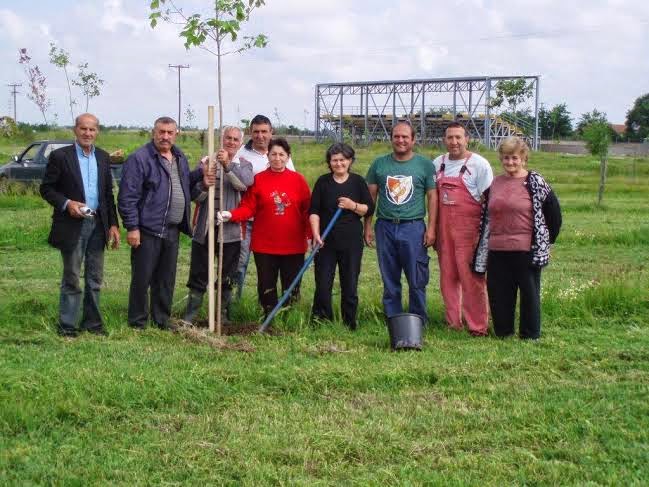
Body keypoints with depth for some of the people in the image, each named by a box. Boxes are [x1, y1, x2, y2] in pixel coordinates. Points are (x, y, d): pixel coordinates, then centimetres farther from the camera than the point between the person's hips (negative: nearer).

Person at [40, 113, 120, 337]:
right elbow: (46, 188, -3)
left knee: (95, 278, 10)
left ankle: (92, 322, 20)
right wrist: (66, 204, -18)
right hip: (72, 225, -4)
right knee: (72, 278, 2)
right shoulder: (60, 156, -5)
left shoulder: (103, 157, 9)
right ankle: (67, 325, 11)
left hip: (98, 224, 5)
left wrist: (113, 224, 8)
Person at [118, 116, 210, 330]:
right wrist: (132, 227, -17)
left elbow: (185, 181, 27)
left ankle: (162, 319, 26)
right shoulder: (139, 159, -11)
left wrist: (201, 173, 8)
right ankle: (137, 322, 11)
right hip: (148, 230, -7)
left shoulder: (179, 157, 13)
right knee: (142, 278, 0)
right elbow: (127, 196, -14)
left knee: (167, 279, 14)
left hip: (173, 230, 7)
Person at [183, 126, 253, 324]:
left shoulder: (243, 165, 6)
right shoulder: (207, 162, 6)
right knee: (198, 275, 5)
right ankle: (190, 316, 11)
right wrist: (204, 185, -22)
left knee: (227, 277, 8)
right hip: (204, 228, 0)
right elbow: (195, 195, 1)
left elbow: (245, 182, -18)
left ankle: (222, 315, 20)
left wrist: (228, 165, -33)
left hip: (230, 229, 0)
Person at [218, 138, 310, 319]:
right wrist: (231, 215, -19)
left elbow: (307, 210, 2)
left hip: (293, 245, 0)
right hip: (264, 245, 0)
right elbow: (248, 208, -2)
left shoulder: (298, 179, 2)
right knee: (266, 285, 5)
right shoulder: (258, 179, 1)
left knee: (292, 285, 7)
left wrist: (312, 235, -3)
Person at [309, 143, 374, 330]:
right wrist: (316, 234, -14)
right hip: (326, 242, 0)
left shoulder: (358, 181, 4)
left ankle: (350, 325, 15)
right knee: (323, 284, -1)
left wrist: (353, 206, -14)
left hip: (352, 242, 0)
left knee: (350, 285, 4)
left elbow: (370, 209, 4)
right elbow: (314, 211, -1)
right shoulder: (323, 182, 3)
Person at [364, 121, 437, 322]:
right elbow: (370, 196, 11)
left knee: (417, 280, -1)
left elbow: (432, 197, 2)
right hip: (385, 227, 2)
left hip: (414, 227, -2)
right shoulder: (379, 164, 8)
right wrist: (367, 227, 7)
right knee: (389, 280, 9)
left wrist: (431, 228, -4)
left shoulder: (424, 164, 3)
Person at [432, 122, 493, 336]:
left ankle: (478, 327, 2)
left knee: (472, 279, -4)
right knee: (447, 277, 10)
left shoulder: (479, 164, -5)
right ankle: (453, 322, 19)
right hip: (444, 229, 5)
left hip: (469, 230, -5)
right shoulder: (437, 164, 12)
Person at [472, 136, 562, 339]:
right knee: (498, 292, 10)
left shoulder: (535, 182, -4)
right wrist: (482, 247, 15)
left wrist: (547, 241, 2)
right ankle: (502, 332, 24)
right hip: (497, 251, 5)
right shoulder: (494, 183, 10)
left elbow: (554, 211, 1)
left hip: (526, 250, -5)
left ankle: (530, 335, 17)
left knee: (529, 292, 6)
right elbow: (486, 217, 17)